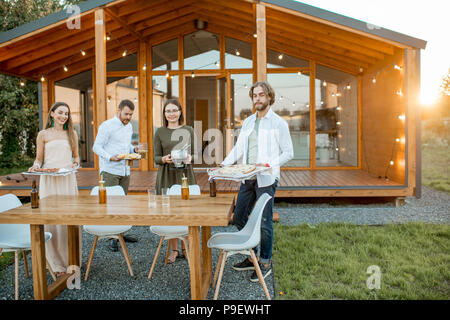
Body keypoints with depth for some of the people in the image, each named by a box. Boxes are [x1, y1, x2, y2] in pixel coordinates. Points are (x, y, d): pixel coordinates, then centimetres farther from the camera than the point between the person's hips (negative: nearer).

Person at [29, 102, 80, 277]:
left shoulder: (72, 134, 12)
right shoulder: (43, 134, 7)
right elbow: (39, 159, 9)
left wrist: (75, 164, -3)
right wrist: (35, 166, -11)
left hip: (67, 179, 1)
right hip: (49, 180, -1)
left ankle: (71, 259, 14)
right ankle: (57, 263, 10)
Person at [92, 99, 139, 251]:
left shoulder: (129, 127, 15)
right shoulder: (107, 126, -8)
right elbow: (97, 147, -10)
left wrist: (134, 149, 4)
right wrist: (110, 157, -27)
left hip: (125, 170, 7)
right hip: (110, 170, -7)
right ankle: (112, 237, -2)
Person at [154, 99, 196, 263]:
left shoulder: (188, 130, 7)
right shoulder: (160, 132, 6)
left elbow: (194, 154, 9)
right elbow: (156, 157, 5)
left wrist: (189, 158, -13)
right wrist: (164, 159, -16)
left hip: (185, 174, 0)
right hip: (167, 175, 0)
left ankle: (185, 247, 18)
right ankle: (174, 249, 15)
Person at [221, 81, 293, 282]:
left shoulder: (278, 123, -3)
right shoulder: (248, 122, 14)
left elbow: (288, 153, -5)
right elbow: (238, 148, 13)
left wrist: (268, 164, -18)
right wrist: (224, 164, -1)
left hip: (266, 179, -6)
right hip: (247, 179, 7)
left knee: (264, 223, 0)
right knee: (239, 219, 11)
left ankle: (265, 263, 18)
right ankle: (251, 257, 28)